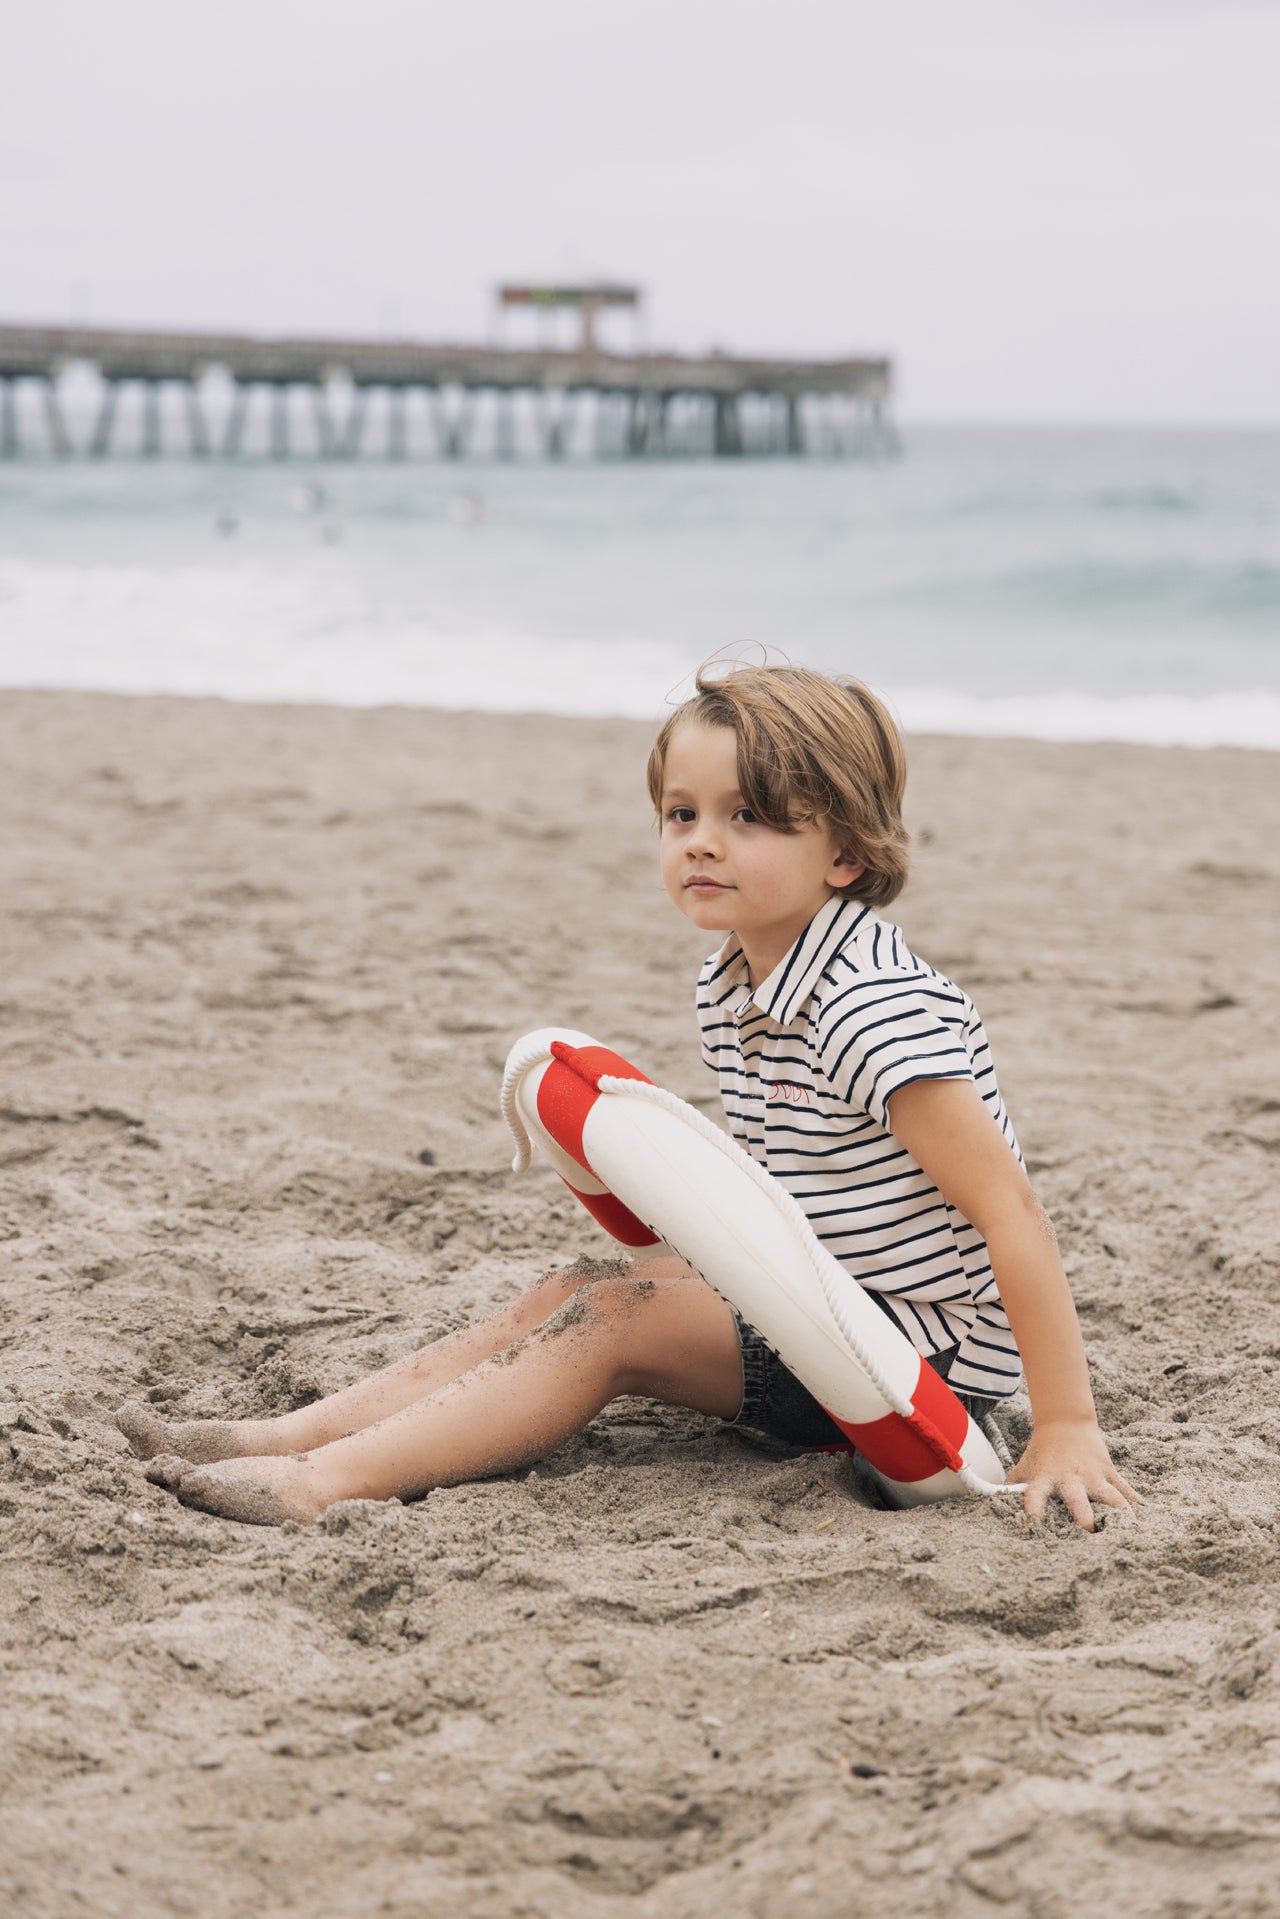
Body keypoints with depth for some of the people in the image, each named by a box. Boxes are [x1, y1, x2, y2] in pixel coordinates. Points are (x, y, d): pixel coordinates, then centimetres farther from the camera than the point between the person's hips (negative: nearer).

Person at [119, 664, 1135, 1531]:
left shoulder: (871, 1007, -24)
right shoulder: (733, 989, 6)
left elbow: (1009, 1207, -26)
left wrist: (1066, 1428, -28)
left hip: (933, 1349, -9)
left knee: (615, 1318, -18)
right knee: (574, 1293, 1)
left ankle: (333, 1481, -23)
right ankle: (297, 1433, -3)